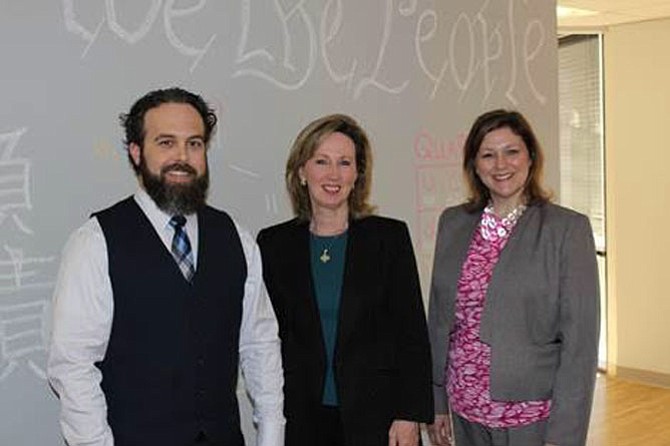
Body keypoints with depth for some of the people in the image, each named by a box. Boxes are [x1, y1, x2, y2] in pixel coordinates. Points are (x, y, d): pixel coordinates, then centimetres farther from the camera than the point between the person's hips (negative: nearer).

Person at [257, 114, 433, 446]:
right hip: (302, 419, 1)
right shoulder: (274, 243, 3)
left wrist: (410, 417, -8)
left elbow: (412, 334, -2)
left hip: (377, 417, -1)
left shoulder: (390, 236, -1)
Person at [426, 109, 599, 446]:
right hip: (466, 411, 4)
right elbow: (439, 319, 9)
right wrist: (436, 402, 9)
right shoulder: (452, 223, 4)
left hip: (533, 415, -4)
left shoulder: (568, 228, -9)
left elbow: (580, 337, -11)